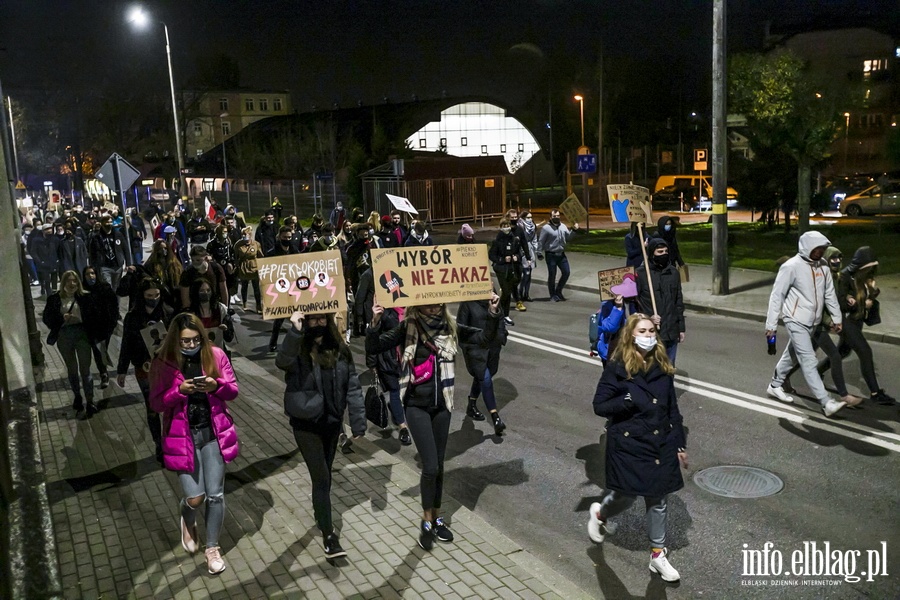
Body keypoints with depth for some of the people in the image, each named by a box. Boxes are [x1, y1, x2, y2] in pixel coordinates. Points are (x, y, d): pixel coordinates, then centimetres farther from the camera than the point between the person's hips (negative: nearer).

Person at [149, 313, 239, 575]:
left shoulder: (215, 355, -4)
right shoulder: (162, 363, -6)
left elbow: (233, 391, 1)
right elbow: (156, 403, -6)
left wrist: (217, 385, -20)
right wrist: (179, 390, -23)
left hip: (214, 433, 1)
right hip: (183, 436, -1)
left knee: (215, 494, 3)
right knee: (195, 497, -2)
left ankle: (213, 548, 24)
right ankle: (188, 523, 36)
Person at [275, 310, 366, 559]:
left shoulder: (339, 350, -3)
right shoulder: (298, 349, -12)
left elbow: (352, 386, -1)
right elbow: (282, 362, -37)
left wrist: (358, 422, -4)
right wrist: (295, 332, -49)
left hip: (332, 422, 4)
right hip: (306, 424, -4)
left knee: (324, 474, 19)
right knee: (321, 477, -5)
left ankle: (320, 514, 43)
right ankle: (328, 535, 6)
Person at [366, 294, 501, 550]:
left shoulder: (450, 327, -3)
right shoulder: (408, 328, -12)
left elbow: (484, 337, 0)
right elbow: (373, 348, -18)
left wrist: (494, 314, -16)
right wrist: (375, 322, -35)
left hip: (442, 406, 4)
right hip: (417, 406, -3)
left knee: (439, 466, 14)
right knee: (430, 466, -6)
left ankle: (436, 517, 32)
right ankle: (426, 520, 17)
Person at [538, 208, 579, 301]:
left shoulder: (563, 226, 6)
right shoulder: (546, 228, -10)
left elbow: (568, 238, 12)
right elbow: (541, 242, -9)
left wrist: (573, 230, -2)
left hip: (561, 254, 6)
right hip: (551, 255, -6)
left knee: (566, 273, 6)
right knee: (552, 275, 3)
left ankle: (558, 291, 23)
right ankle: (553, 295, 18)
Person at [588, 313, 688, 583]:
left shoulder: (662, 366, 3)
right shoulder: (617, 367, -11)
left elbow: (672, 408, 10)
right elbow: (599, 406, -10)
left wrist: (680, 443, 10)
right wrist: (627, 401, -26)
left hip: (661, 442, 4)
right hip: (628, 443, -4)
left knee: (658, 499, 11)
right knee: (627, 496, 6)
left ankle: (658, 555, 26)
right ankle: (600, 514, 40)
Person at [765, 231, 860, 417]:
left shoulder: (822, 266, 3)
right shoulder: (791, 267, -16)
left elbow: (830, 293, 13)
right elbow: (777, 295, -14)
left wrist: (837, 318, 16)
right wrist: (771, 325, -15)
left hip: (813, 322, 7)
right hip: (796, 321, -7)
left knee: (791, 356, 19)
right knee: (809, 361, -10)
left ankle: (775, 386, 35)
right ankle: (827, 403, -13)